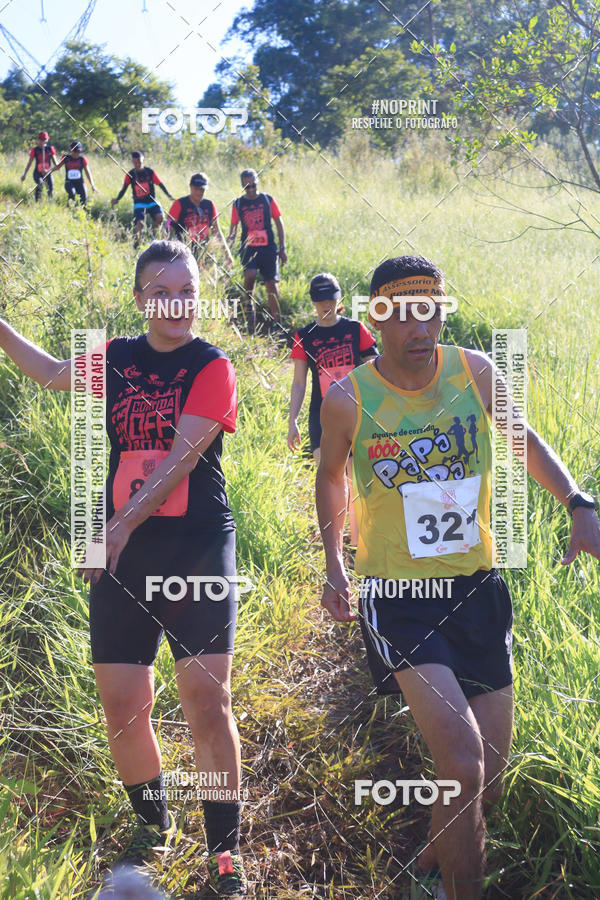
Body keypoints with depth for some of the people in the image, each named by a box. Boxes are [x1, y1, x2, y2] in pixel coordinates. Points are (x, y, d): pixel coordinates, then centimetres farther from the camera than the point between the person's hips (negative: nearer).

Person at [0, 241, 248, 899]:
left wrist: (121, 525, -23)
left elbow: (180, 456, -15)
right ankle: (153, 826, 31)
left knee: (208, 702, -6)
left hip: (197, 549, -4)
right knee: (122, 703, 6)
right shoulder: (115, 358, 9)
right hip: (121, 554, 4)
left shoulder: (212, 367, -4)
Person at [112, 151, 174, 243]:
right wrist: (117, 199, -12)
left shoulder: (150, 171, -1)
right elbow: (123, 189, 3)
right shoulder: (130, 174, -1)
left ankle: (154, 235, 2)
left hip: (151, 201, 1)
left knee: (160, 217, -23)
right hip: (139, 203, -1)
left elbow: (160, 184, 2)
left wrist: (169, 195, -9)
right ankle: (137, 241, -6)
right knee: (139, 222, -20)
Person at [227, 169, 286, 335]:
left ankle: (275, 323, 8)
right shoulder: (238, 204, 7)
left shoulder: (268, 200, 5)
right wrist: (229, 242, -3)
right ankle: (248, 303, 0)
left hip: (268, 248, 0)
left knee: (271, 284, -2)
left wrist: (282, 248, 4)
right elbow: (234, 227, 14)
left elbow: (279, 224, 8)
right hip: (248, 248, 0)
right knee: (250, 274, -28)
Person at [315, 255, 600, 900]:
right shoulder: (348, 399, -10)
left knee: (487, 782, 13)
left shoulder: (475, 372, -4)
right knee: (462, 768, -18)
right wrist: (335, 565, 6)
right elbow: (330, 475, 9)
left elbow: (522, 439, 13)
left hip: (477, 588, 4)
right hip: (397, 597, -4)